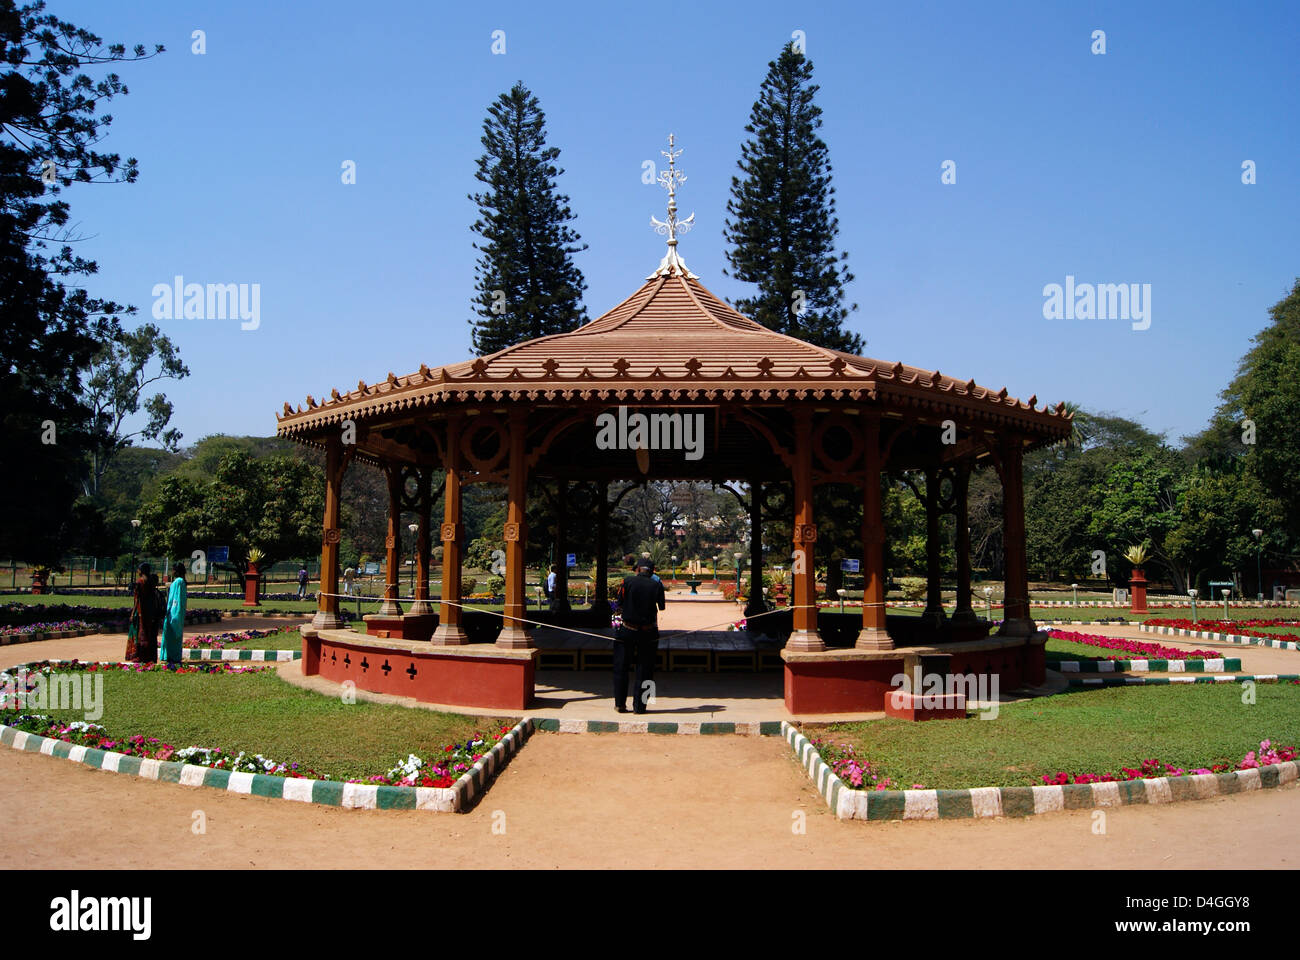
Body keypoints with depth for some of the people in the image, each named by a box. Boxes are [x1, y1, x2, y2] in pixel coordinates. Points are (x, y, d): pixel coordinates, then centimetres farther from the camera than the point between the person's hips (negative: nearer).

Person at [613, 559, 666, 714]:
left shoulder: (627, 581, -6)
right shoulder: (657, 586, -3)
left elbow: (618, 603, -3)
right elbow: (662, 608, 3)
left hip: (626, 631, 0)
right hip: (648, 632, 0)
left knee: (621, 668, 13)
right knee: (644, 671, 9)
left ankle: (620, 704, 15)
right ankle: (639, 706, 10)